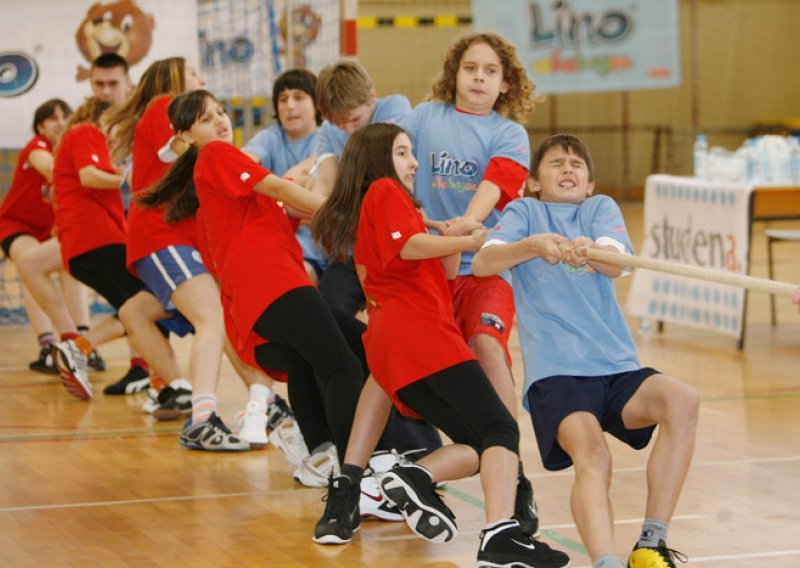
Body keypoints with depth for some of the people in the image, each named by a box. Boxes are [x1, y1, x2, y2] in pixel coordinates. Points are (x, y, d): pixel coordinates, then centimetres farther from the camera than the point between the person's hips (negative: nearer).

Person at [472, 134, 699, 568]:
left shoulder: (601, 208, 17)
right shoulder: (523, 211, 13)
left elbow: (616, 265, -4)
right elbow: (481, 263, -6)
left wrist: (590, 251, -29)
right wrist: (533, 245, -25)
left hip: (616, 365, 3)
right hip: (554, 370, -3)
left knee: (681, 401, -25)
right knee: (591, 455, -29)